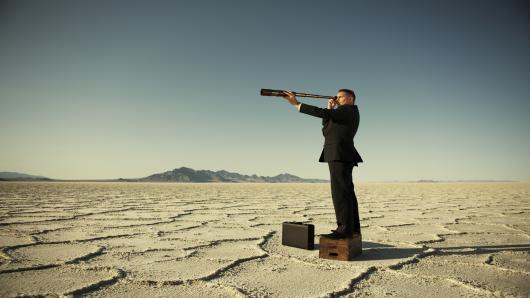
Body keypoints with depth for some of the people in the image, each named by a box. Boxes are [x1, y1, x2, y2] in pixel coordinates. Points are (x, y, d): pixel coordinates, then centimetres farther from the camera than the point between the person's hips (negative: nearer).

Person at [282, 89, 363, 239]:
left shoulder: (350, 109, -5)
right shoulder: (343, 115, 25)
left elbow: (322, 113, -16)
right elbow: (326, 131, 18)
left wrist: (296, 103, -18)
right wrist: (330, 110, 9)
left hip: (340, 155, -10)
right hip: (340, 156, 10)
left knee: (340, 192, -12)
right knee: (346, 192, 11)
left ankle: (345, 228, -11)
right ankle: (353, 227, 16)